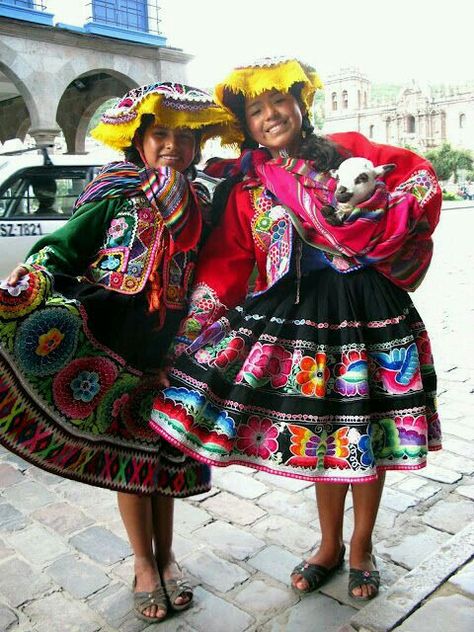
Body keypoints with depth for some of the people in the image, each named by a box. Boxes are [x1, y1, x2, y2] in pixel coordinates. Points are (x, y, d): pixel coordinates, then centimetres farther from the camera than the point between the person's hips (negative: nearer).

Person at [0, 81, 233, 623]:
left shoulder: (200, 203, 5)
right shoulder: (114, 198, -5)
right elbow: (61, 253, -8)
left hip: (172, 348, 3)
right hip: (115, 345, -3)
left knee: (163, 451, 14)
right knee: (128, 455, 9)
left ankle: (164, 555, 35)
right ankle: (145, 564, 30)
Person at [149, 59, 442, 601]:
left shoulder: (347, 150, 4)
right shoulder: (245, 189, 5)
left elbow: (419, 177, 5)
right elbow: (225, 267, 3)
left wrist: (387, 229, -9)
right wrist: (192, 328, -1)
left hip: (370, 310, 0)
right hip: (297, 317, 1)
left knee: (368, 434, 9)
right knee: (321, 434, 11)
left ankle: (361, 548, 32)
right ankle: (329, 547, 35)